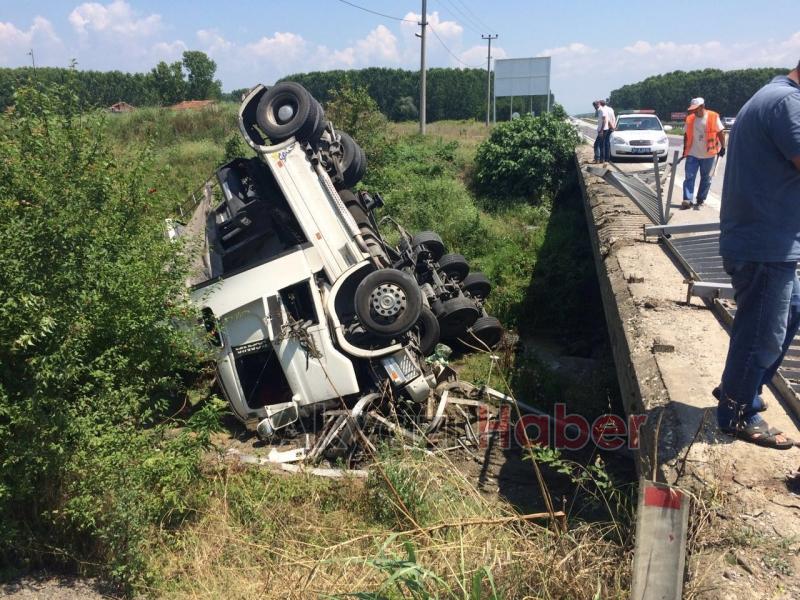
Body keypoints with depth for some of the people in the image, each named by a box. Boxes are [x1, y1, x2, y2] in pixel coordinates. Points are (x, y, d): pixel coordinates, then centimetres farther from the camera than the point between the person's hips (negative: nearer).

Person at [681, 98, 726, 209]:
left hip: (708, 154, -1)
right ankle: (687, 200, -12)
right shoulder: (690, 119, 3)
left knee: (705, 178, 7)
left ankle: (700, 200, 15)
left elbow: (720, 132, 0)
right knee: (689, 177, -8)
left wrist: (722, 147, -3)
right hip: (692, 154, 2)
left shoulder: (713, 117, -5)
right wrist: (685, 149, 11)